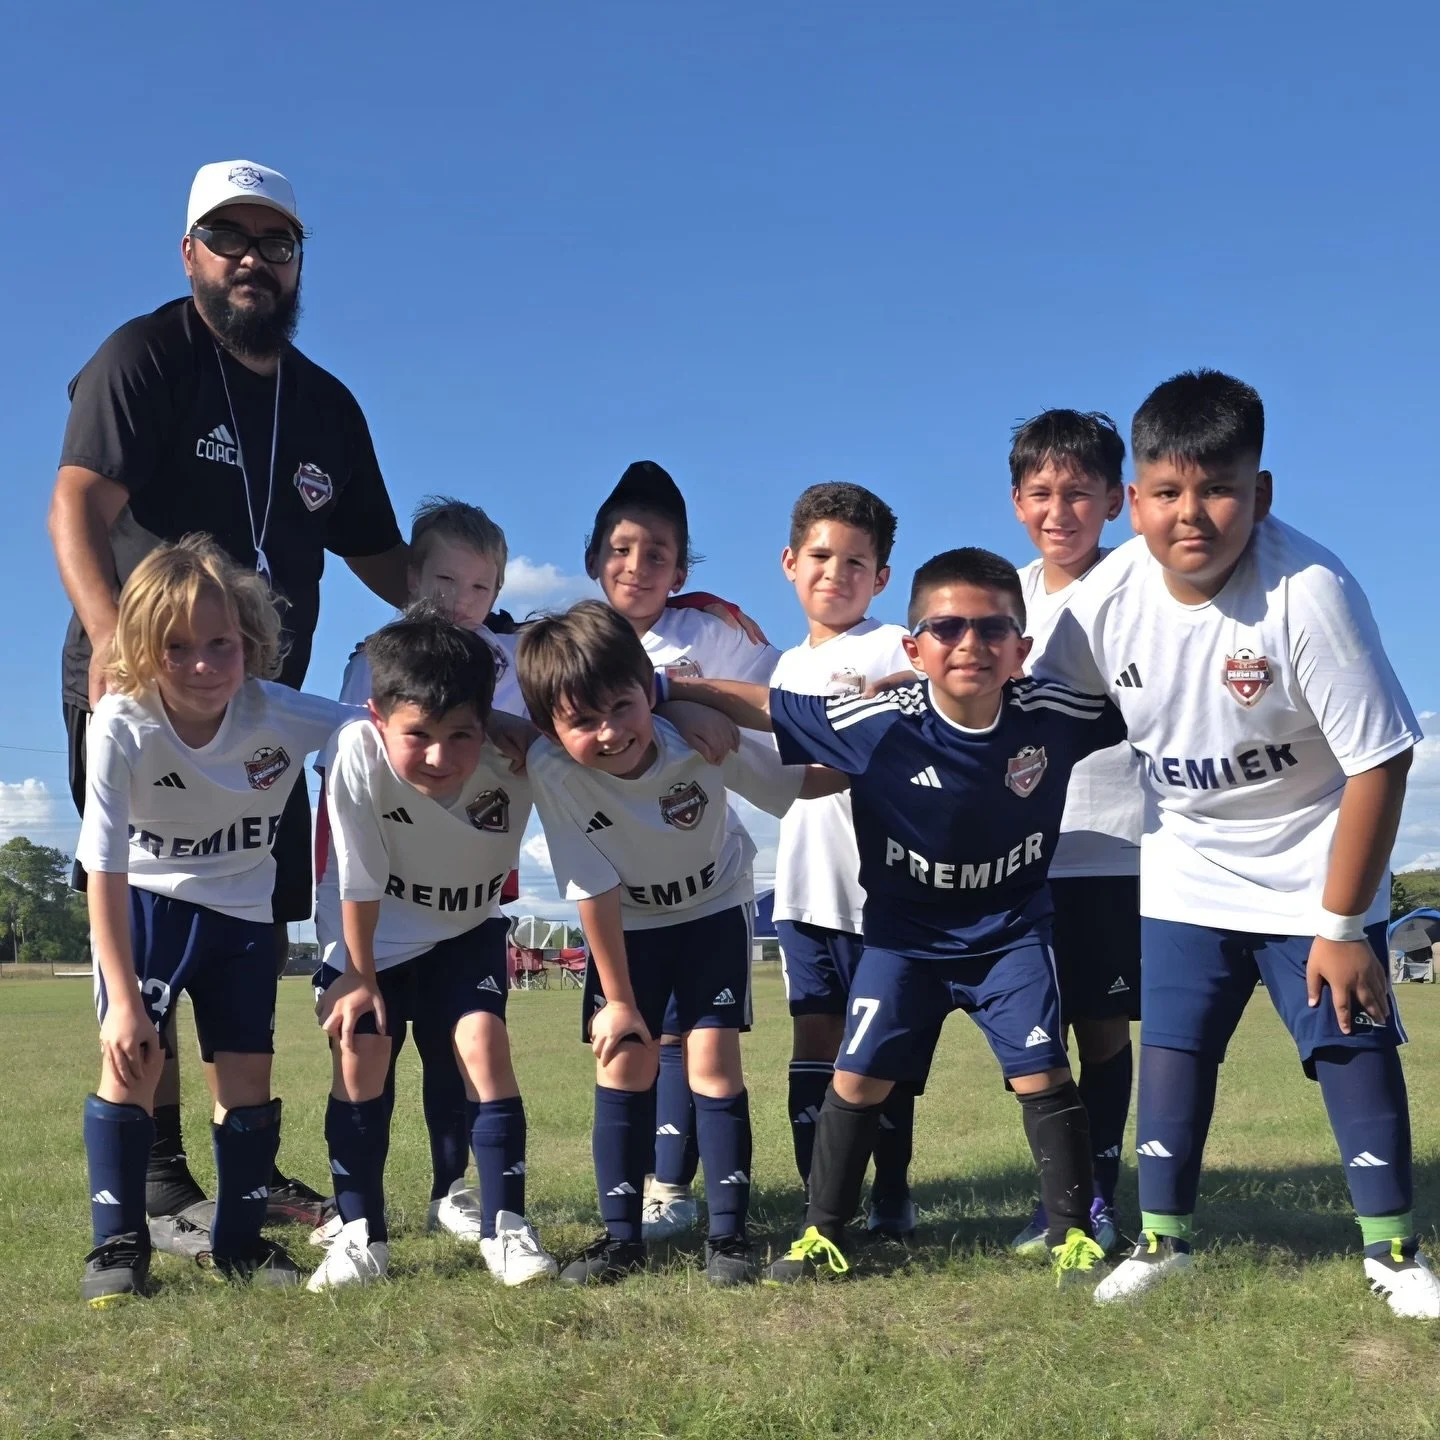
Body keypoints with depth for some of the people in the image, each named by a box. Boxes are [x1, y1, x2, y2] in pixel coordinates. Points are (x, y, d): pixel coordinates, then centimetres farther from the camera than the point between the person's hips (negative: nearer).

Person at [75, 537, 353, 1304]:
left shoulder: (282, 714, -26)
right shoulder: (122, 724, -29)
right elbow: (104, 868, -24)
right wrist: (123, 995, -23)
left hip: (240, 908, 2)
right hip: (143, 902, -2)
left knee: (248, 1075, 2)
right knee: (132, 1058, -14)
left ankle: (239, 1241, 19)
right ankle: (118, 1241, 1)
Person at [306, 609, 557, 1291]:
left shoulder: (513, 760, -34)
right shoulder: (357, 754, -34)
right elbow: (359, 880, -22)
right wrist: (358, 975, -11)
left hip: (468, 928, 0)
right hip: (373, 931, 0)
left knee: (483, 1043, -13)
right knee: (358, 1053, -7)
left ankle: (505, 1227, -1)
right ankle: (361, 1234, 7)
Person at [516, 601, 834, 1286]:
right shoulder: (552, 769, -32)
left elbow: (800, 782, -15)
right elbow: (594, 891, -23)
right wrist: (617, 999, -16)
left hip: (713, 908, -1)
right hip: (626, 924, 1)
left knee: (712, 1060, -8)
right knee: (624, 1060, -4)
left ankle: (729, 1233, 4)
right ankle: (621, 1236, 10)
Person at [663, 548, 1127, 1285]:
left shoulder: (1054, 715, -20)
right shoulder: (877, 724, -24)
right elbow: (762, 705, -15)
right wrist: (663, 690, -18)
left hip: (1012, 931, 1)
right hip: (905, 932, 0)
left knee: (1042, 1075, -5)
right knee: (859, 1077, -1)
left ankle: (1073, 1234, 14)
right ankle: (821, 1235, 16)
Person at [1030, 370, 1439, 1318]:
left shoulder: (1309, 590, -29)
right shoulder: (1108, 600, -16)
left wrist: (1342, 926, -18)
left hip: (1315, 872, -3)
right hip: (1191, 873, 4)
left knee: (1355, 1044, -1)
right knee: (1173, 1047, 6)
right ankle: (1163, 1237, 21)